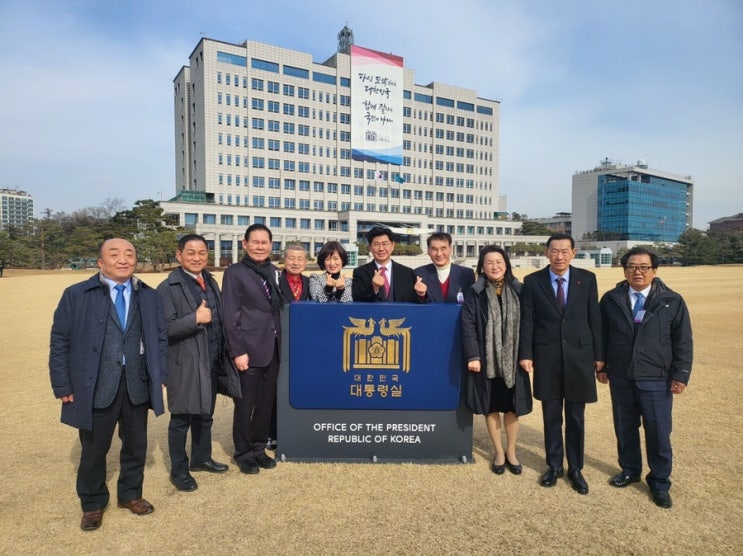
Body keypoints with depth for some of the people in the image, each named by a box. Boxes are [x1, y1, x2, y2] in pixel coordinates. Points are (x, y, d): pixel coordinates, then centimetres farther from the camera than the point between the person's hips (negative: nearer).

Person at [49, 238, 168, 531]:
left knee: (136, 445, 16)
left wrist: (160, 375, 2)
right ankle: (93, 503, 36)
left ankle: (130, 494, 38)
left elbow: (160, 337, 7)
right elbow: (59, 342, -4)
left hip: (138, 386, 3)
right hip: (96, 387, -2)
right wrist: (63, 386, -7)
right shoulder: (76, 295, -5)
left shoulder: (149, 296, 4)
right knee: (94, 449, 14)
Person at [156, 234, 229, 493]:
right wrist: (195, 319, -27)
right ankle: (178, 471, 24)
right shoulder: (168, 287, -12)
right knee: (181, 419, 8)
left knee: (205, 415, 20)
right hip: (185, 364, -6)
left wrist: (223, 354, 6)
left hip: (212, 362, 7)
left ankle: (201, 458, 38)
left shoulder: (211, 282, 10)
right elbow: (164, 328, -19)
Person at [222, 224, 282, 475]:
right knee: (245, 404, 5)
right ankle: (243, 453, 22)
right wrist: (237, 351, -15)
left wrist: (281, 343, 8)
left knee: (266, 402, 14)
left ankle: (259, 447, 30)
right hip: (249, 349, -5)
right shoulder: (234, 273, -5)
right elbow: (230, 316, -10)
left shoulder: (274, 272, 11)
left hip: (273, 348, 6)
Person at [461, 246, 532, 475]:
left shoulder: (519, 291, 2)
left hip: (512, 359, 1)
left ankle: (511, 451, 29)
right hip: (486, 359, -1)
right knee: (491, 408, 8)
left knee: (512, 407, 10)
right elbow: (468, 326, -8)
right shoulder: (474, 293, -4)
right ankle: (499, 452, 26)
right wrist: (473, 356, -16)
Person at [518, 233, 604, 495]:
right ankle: (554, 465, 29)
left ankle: (575, 469, 27)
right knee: (551, 417, 11)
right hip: (547, 359, 0)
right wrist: (525, 354, -7)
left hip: (579, 358, 1)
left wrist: (599, 354, 3)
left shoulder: (587, 279, 1)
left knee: (576, 418, 11)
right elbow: (526, 321, -1)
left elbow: (594, 318, 3)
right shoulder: (532, 281, -2)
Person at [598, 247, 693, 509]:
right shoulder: (611, 300, 0)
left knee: (659, 433, 5)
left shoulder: (672, 301, -4)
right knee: (624, 428, 15)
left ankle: (660, 482, 24)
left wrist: (680, 375, -6)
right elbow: (602, 335, 6)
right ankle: (630, 470, 35)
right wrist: (601, 366, 5)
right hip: (620, 378, 2)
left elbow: (683, 342, -2)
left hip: (656, 380, -2)